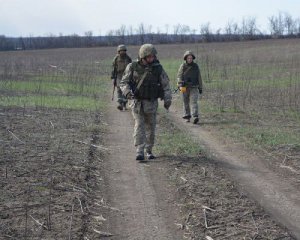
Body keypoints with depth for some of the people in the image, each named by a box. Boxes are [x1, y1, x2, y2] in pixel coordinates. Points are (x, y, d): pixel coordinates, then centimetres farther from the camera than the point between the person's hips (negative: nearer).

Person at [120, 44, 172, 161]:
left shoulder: (158, 68, -4)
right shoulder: (132, 67, -6)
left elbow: (166, 85, -1)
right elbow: (124, 82, -3)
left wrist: (167, 99, -13)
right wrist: (127, 92, -24)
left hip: (152, 103, 2)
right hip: (137, 103, -1)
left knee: (151, 128, 9)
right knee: (139, 126, -12)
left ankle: (149, 151, 24)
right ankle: (140, 152, -17)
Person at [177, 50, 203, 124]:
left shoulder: (196, 66, 6)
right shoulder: (182, 66, 1)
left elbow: (199, 78, 13)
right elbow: (179, 76, -6)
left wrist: (200, 88, 13)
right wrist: (181, 84, -23)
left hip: (194, 87, 0)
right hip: (185, 87, 0)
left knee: (194, 101, -13)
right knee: (186, 103, 8)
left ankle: (195, 117, -23)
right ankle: (187, 116, 20)